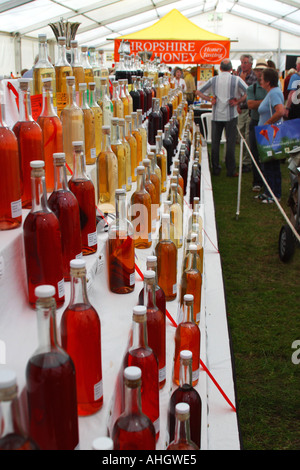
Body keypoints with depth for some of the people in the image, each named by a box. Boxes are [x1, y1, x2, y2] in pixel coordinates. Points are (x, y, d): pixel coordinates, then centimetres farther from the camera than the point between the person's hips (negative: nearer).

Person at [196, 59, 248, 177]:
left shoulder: (213, 80, 2)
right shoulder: (236, 80, -5)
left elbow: (198, 92, 6)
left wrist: (210, 99, 3)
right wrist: (238, 101, -5)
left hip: (216, 115, 2)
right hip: (231, 115, -2)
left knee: (215, 142, 11)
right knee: (230, 143, 2)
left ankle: (215, 169, 15)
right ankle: (230, 170, 3)